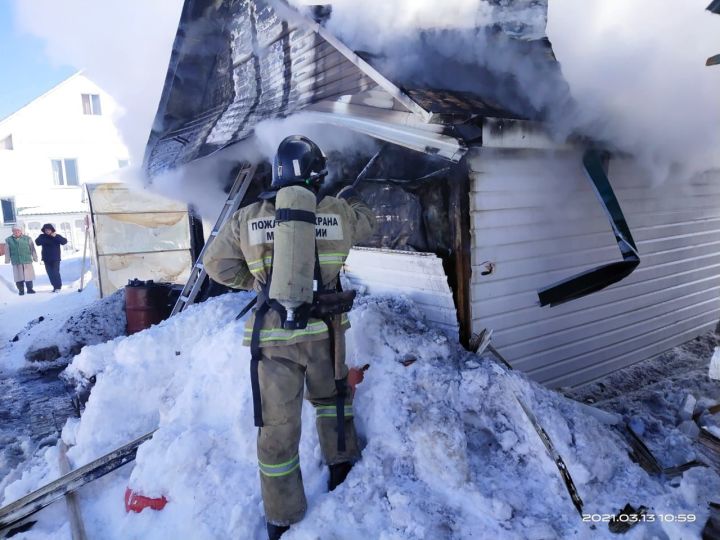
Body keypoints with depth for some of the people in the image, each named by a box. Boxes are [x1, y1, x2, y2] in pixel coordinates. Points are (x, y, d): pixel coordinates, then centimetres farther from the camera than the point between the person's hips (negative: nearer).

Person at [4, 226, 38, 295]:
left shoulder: (27, 238, 4)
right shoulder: (9, 240, 6)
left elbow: (32, 249, 7)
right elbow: (7, 251, 10)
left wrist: (35, 258, 5)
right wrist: (7, 260, 8)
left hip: (27, 261, -1)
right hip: (16, 262, 1)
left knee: (28, 275, 1)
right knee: (18, 276, 1)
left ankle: (30, 289, 10)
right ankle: (21, 290, 10)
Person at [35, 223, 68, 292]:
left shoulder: (57, 236, 1)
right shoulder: (42, 236, 5)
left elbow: (64, 241, -12)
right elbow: (37, 242, -11)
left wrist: (56, 237, -20)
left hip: (55, 258, -3)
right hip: (46, 259, 3)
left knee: (55, 272, -10)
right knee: (50, 273, 5)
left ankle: (58, 287, -2)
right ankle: (55, 286, 14)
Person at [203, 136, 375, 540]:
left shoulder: (247, 218, -3)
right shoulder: (337, 212, -4)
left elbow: (217, 264, 7)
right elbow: (367, 224, 18)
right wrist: (353, 199, 37)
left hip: (272, 336, 0)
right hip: (322, 330, 0)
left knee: (278, 424, 12)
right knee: (331, 395, 28)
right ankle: (341, 468, 42)